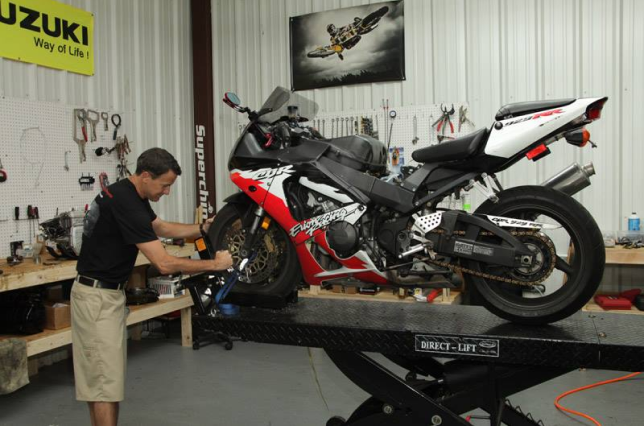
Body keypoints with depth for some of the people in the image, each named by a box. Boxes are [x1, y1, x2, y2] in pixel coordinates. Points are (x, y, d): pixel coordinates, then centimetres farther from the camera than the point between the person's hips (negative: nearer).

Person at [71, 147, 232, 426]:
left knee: (98, 378, 15)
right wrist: (215, 264, -17)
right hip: (98, 296, -10)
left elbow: (162, 229, 21)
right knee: (106, 380, -5)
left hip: (105, 292, 10)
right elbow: (165, 264, -27)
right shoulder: (126, 204, -25)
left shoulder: (128, 194, 6)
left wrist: (202, 229, 5)